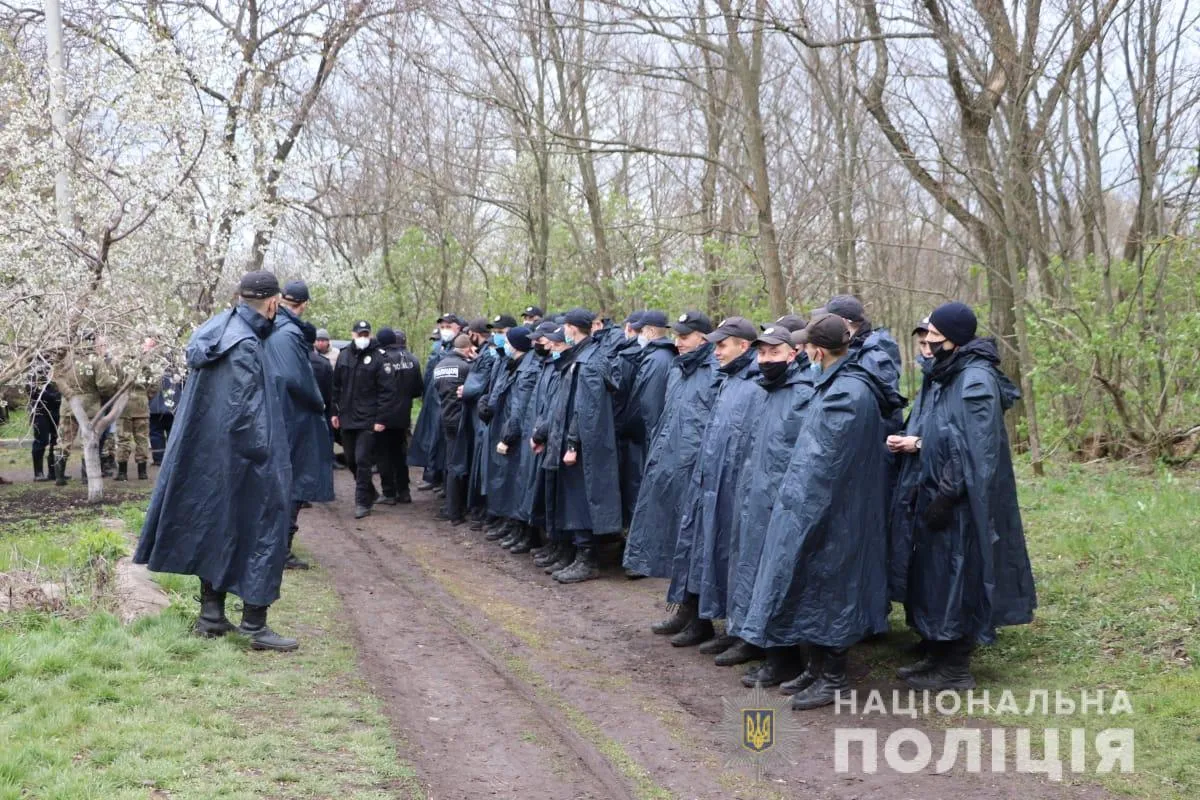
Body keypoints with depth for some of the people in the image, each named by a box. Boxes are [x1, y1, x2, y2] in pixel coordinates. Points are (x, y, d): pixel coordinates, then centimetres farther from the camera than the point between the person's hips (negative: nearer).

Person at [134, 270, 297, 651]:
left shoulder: (218, 330, 6)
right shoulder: (244, 347, -21)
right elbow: (245, 414, -23)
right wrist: (265, 459, -15)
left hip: (208, 457, 9)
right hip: (239, 459, -9)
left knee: (217, 530, 17)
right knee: (259, 531, 0)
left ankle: (211, 615, 24)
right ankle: (254, 625, 3)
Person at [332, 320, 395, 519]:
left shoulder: (379, 358, -7)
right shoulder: (344, 356, 10)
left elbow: (385, 391, -9)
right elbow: (336, 386, 16)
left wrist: (380, 419, -14)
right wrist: (335, 412, 11)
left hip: (368, 420, -6)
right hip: (347, 418, 6)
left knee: (362, 460, -8)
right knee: (351, 461, 12)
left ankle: (363, 502, 1)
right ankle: (370, 492, 30)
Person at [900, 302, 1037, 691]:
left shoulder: (975, 379, -18)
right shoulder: (949, 374, 11)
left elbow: (975, 447, -22)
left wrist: (945, 496, -22)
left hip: (963, 500, -10)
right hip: (942, 493, 10)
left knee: (956, 577, -1)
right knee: (937, 576, 14)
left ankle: (955, 670, 9)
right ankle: (939, 655, 24)